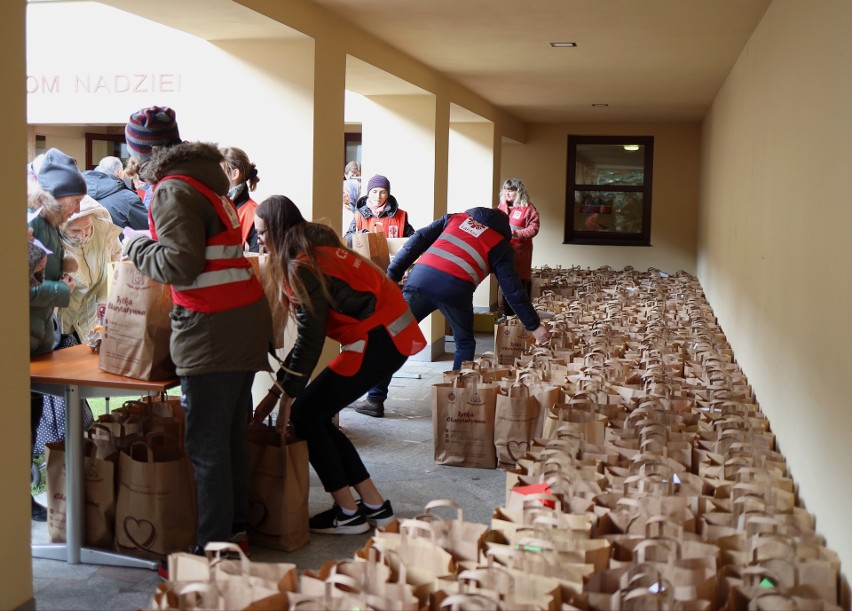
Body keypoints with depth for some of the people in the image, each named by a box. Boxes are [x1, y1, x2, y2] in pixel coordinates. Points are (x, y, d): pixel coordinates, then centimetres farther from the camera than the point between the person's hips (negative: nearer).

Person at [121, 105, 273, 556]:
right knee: (233, 435, 17)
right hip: (246, 317, 9)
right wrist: (149, 242, 21)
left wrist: (136, 248, -2)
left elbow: (180, 265, -18)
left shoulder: (174, 191, -11)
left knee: (206, 446, -4)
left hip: (213, 329, -9)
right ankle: (234, 528, 27)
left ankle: (213, 549, 2)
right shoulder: (206, 179, 16)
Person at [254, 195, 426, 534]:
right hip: (391, 331, 9)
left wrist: (287, 395, -6)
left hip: (379, 338, -9)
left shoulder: (302, 265, -15)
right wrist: (284, 378, 15)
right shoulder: (317, 246, 14)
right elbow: (311, 330, 15)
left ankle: (348, 513, 7)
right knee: (316, 415, 12)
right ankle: (374, 505, 16)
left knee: (305, 415, 0)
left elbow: (310, 336, -14)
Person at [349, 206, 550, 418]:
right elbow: (513, 289, 15)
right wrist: (534, 325, 19)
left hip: (421, 278, 2)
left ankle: (375, 399, 8)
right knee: (465, 344, 24)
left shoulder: (455, 218, 30)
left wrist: (392, 274, 14)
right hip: (455, 289, -1)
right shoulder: (500, 245, 22)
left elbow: (417, 242, 17)